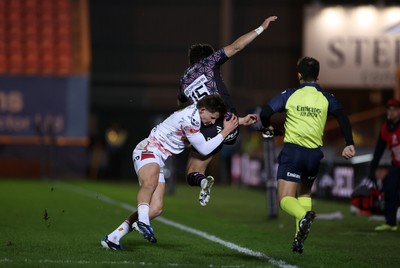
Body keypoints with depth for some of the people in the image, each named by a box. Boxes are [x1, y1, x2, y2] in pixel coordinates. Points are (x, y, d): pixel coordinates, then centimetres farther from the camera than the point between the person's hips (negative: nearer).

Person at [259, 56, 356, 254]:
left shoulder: (289, 95, 2)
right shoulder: (326, 98, 6)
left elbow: (265, 113, -5)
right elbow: (342, 117, -9)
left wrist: (268, 128, 16)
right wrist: (349, 144, -13)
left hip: (292, 150, -3)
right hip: (314, 154, 3)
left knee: (285, 199, -4)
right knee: (304, 193, 24)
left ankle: (303, 216, -38)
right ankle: (299, 239, 12)